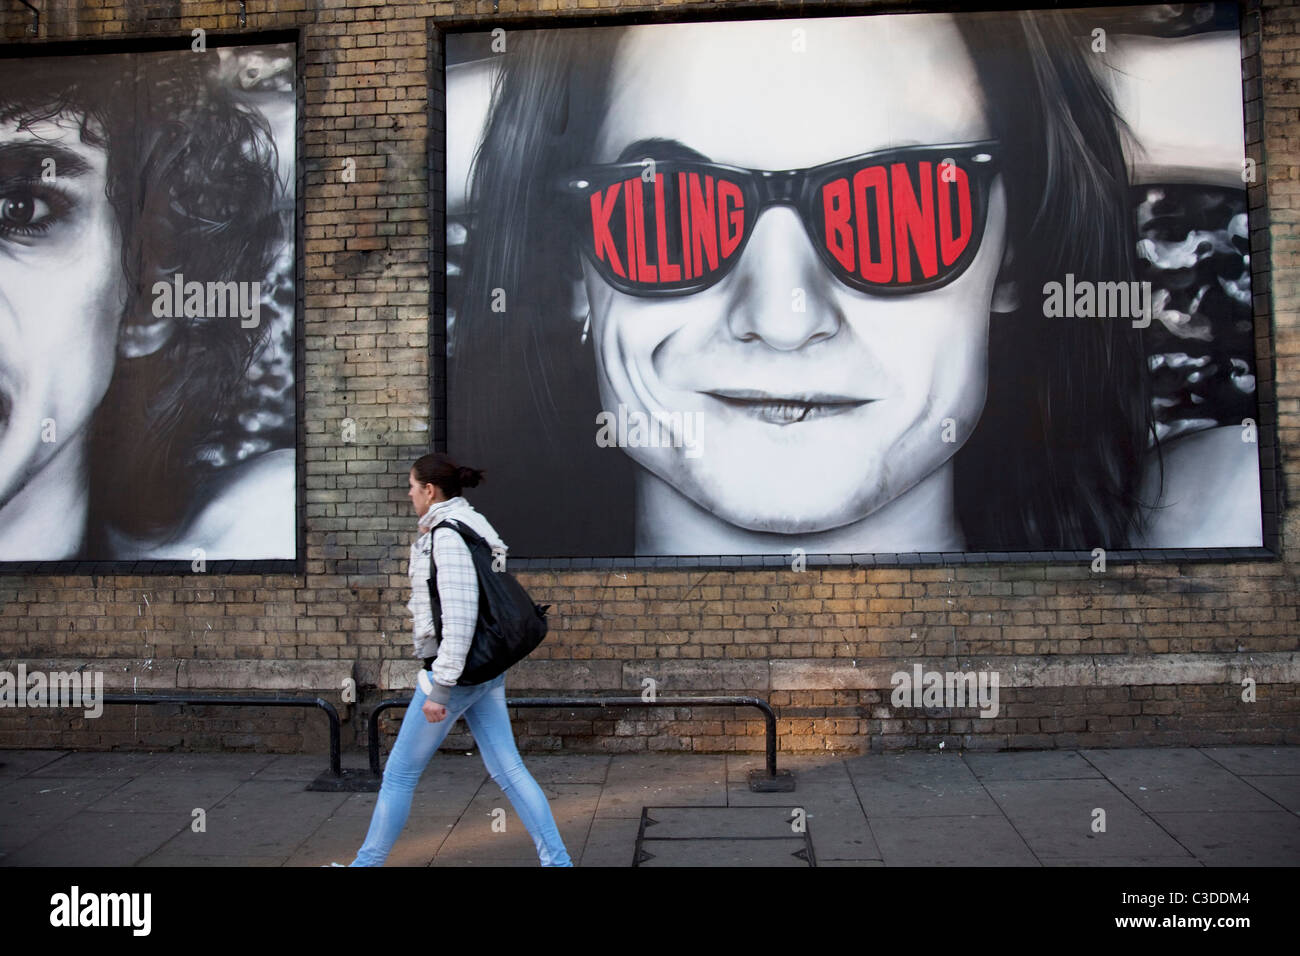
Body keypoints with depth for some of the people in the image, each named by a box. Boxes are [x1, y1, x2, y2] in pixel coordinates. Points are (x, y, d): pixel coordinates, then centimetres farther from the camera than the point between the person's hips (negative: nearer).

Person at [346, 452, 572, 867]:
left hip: (455, 669, -9)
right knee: (508, 768, 9)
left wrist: (440, 687, -22)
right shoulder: (469, 524, 12)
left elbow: (460, 615, -23)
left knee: (399, 774, 7)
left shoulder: (448, 535, -17)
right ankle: (557, 859, 9)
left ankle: (368, 861, 22)